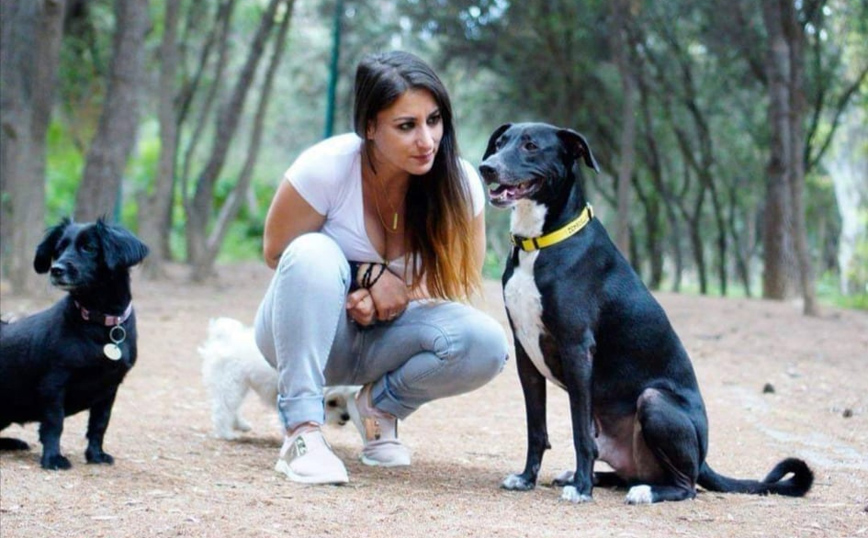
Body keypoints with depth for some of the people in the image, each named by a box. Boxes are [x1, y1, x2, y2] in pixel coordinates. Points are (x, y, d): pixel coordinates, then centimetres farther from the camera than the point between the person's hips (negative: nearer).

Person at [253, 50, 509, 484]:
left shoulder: (460, 182, -16)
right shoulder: (326, 167, -23)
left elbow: (461, 283, -4)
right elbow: (277, 252, -10)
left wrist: (392, 297, -23)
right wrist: (368, 275, -22)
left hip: (384, 337, 2)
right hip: (310, 331, -2)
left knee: (485, 343, -27)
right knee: (313, 252, -35)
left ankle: (383, 403, 2)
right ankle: (301, 430, -29)